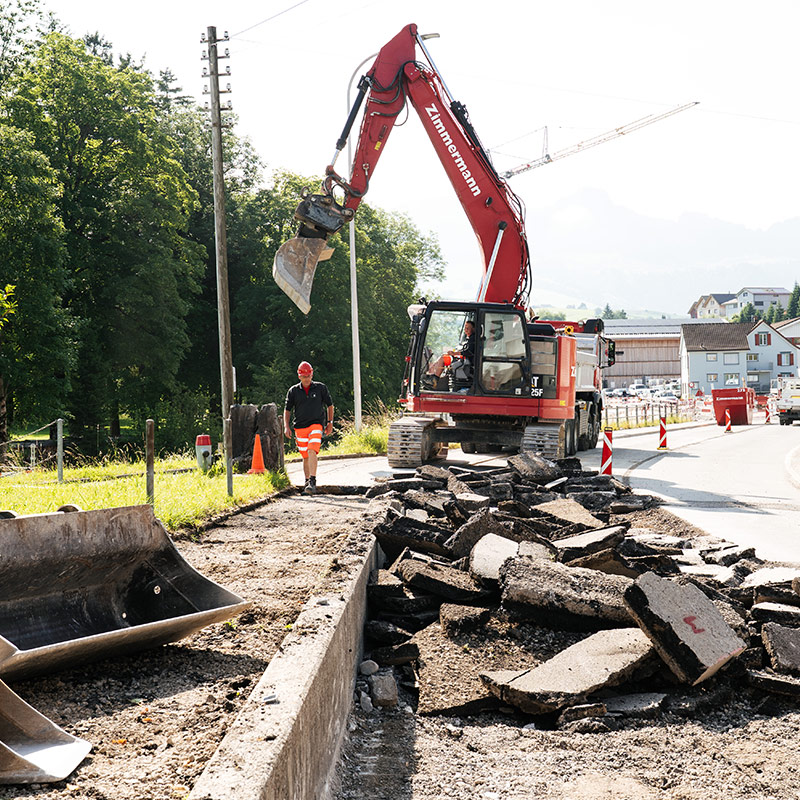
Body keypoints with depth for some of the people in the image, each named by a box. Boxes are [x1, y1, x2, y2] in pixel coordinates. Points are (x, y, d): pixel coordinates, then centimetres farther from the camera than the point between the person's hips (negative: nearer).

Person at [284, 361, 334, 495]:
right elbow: (287, 409, 11)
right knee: (305, 456, 7)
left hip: (316, 425, -3)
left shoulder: (320, 388, 3)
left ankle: (313, 482, -26)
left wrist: (330, 422, 10)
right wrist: (286, 426, 1)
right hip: (300, 427, 3)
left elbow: (329, 405, 13)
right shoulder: (293, 391, 6)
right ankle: (307, 482, 23)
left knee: (312, 451, -21)